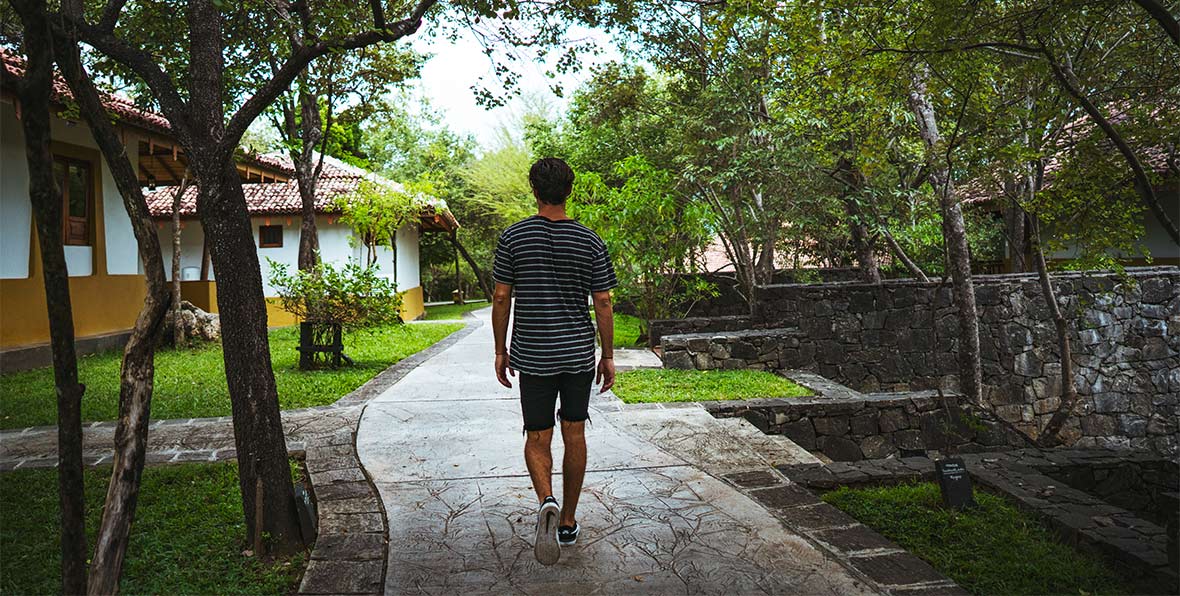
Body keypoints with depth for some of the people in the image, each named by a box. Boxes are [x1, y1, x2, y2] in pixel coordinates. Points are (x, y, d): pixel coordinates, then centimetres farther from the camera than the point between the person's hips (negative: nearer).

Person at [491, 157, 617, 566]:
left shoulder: (513, 237, -5)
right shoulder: (591, 242, -3)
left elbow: (501, 299, -2)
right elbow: (603, 304, -2)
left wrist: (500, 351, 8)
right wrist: (608, 356, 8)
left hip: (533, 355, -1)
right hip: (579, 352, 1)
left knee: (537, 438, 9)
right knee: (574, 434, 13)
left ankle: (546, 502, -18)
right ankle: (568, 521, 23)